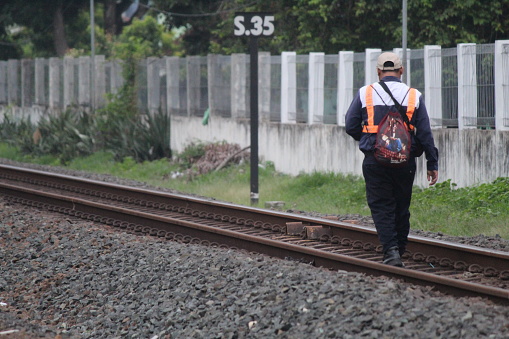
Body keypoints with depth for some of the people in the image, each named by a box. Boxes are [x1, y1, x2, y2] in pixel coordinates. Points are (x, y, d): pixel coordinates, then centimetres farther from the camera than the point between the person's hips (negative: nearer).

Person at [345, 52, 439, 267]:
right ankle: (399, 250, 19)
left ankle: (391, 250, -14)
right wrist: (432, 164, 7)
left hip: (375, 160, -1)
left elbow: (351, 126, 4)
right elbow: (425, 134, 1)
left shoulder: (365, 94, 0)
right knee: (401, 208, 13)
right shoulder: (414, 97, 2)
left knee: (381, 207, 1)